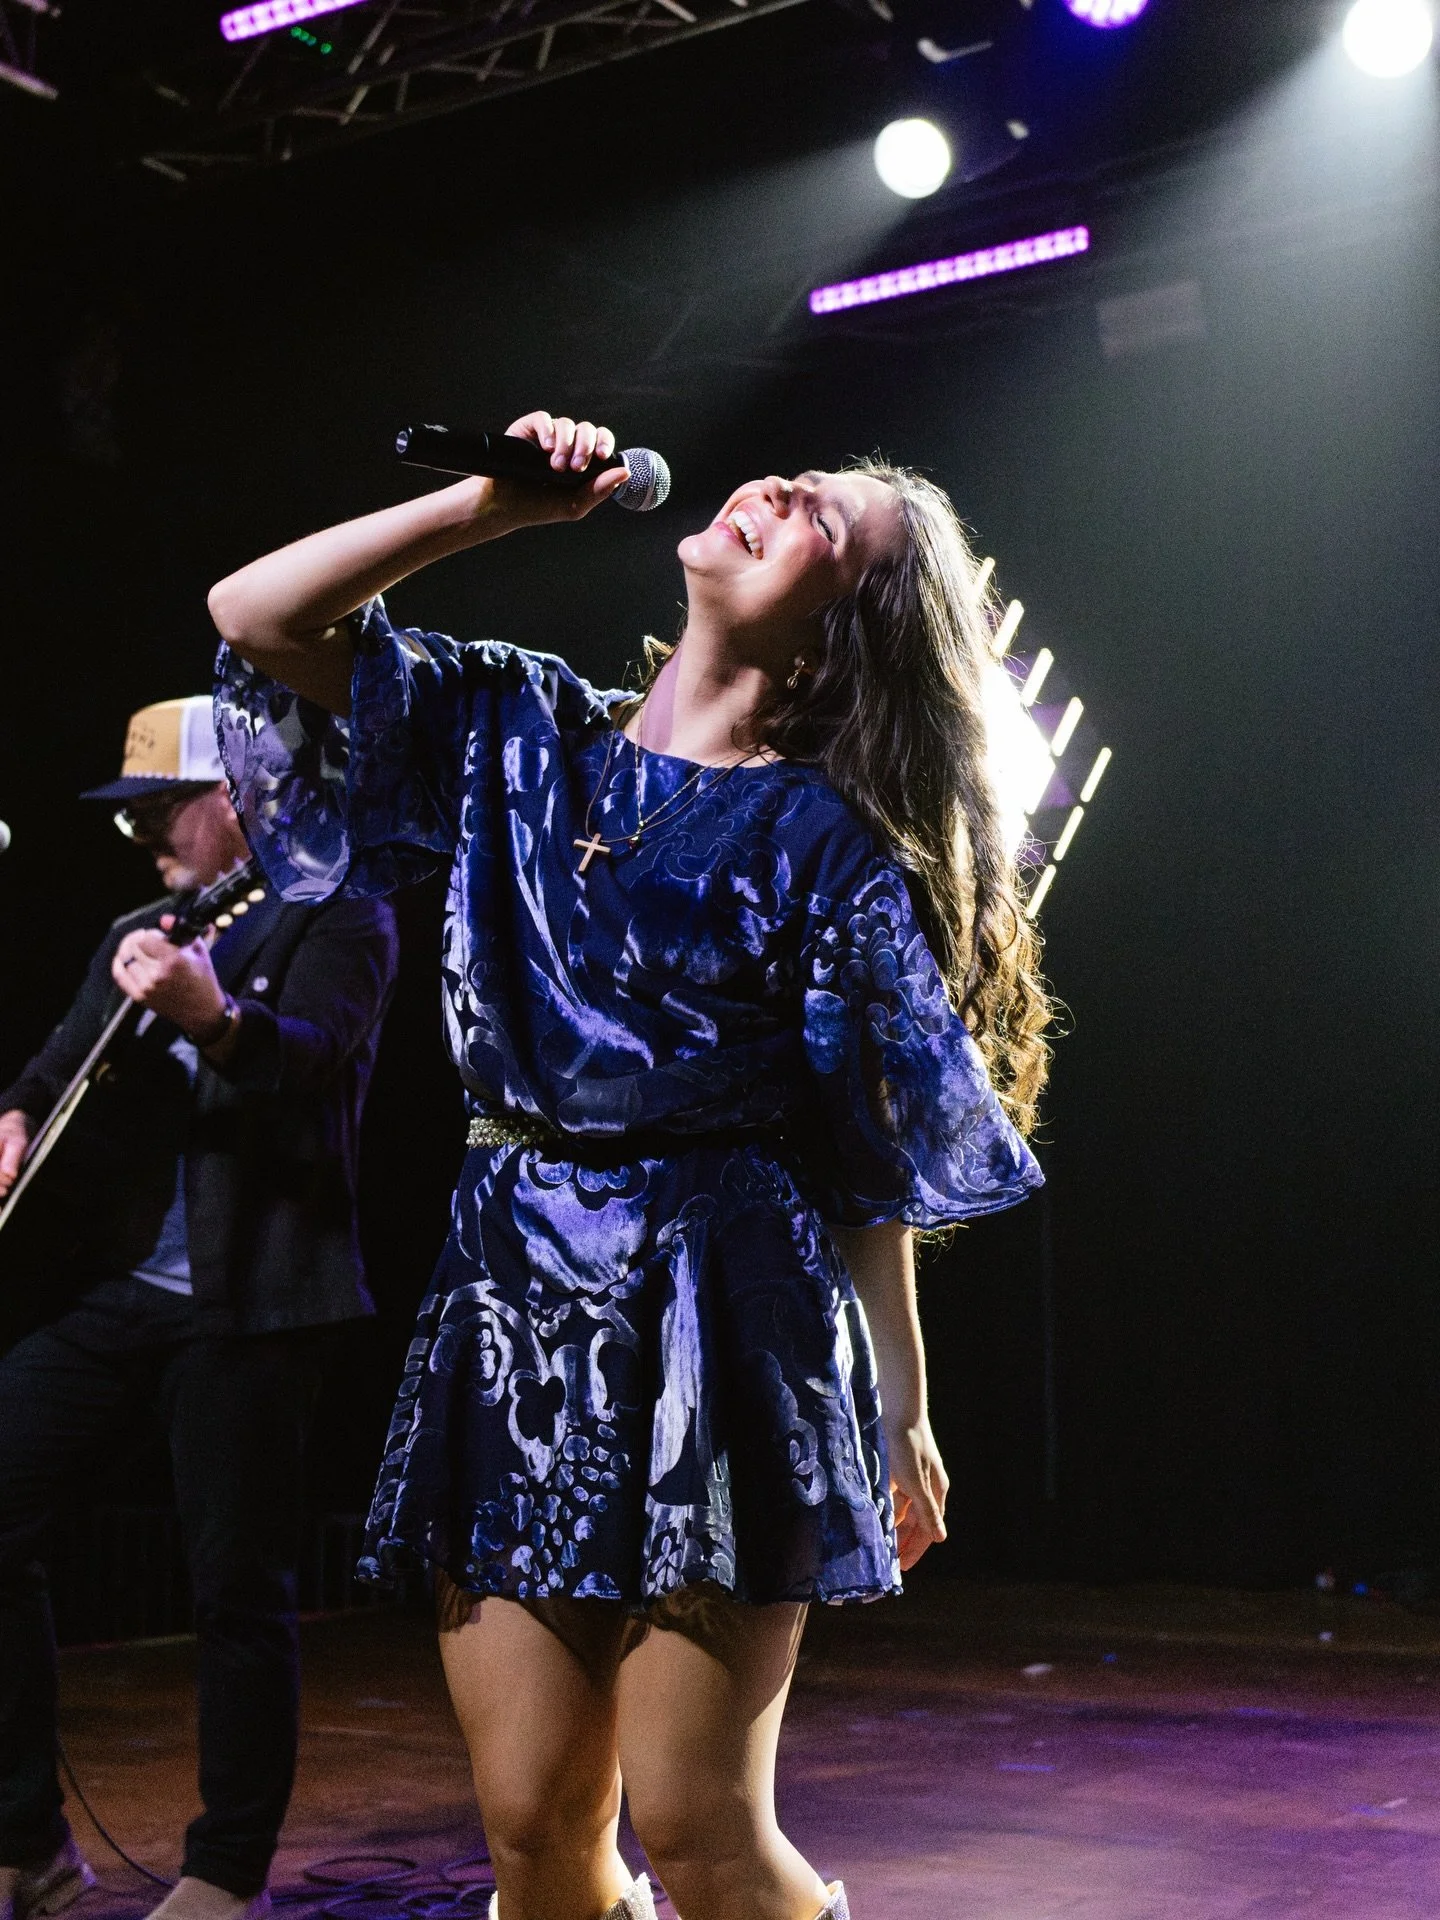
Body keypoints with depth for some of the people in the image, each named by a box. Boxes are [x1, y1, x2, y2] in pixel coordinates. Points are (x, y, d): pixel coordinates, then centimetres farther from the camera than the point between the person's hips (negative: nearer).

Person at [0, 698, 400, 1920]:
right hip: (111, 1286, 6)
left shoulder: (335, 918, 0)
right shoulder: (139, 937, 21)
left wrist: (213, 1018, -38)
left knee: (240, 1588, -2)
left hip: (248, 1300, -6)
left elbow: (316, 1052, -18)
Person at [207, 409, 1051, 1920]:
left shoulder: (823, 837, -2)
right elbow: (257, 617, 8)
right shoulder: (525, 734, 11)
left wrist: (903, 1414, 1)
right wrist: (499, 502, 3)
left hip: (717, 1312, -4)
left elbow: (869, 1165, -1)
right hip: (514, 1296, 5)